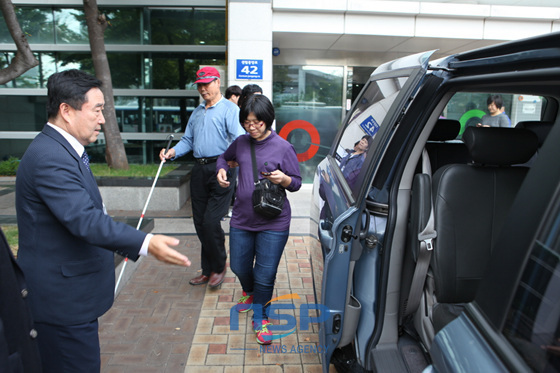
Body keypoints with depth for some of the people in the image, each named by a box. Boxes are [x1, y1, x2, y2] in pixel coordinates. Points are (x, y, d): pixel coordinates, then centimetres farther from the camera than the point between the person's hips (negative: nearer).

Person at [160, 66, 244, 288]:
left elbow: (238, 140, -16)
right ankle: (208, 270, 25)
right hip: (199, 170, 7)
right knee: (200, 223, 10)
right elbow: (188, 140, 21)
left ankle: (219, 267, 13)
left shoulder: (230, 109, -3)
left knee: (211, 221, -10)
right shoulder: (197, 112, 21)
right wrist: (173, 152, 1)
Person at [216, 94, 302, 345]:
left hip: (273, 223, -4)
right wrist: (222, 170, 2)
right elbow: (225, 157, 24)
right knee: (239, 266, 19)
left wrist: (283, 179, -23)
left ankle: (259, 319, 25)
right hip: (241, 220, 5)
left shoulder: (283, 148, -8)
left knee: (265, 275, 2)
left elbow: (296, 183, -2)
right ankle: (248, 292, 53)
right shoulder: (241, 143, 3)